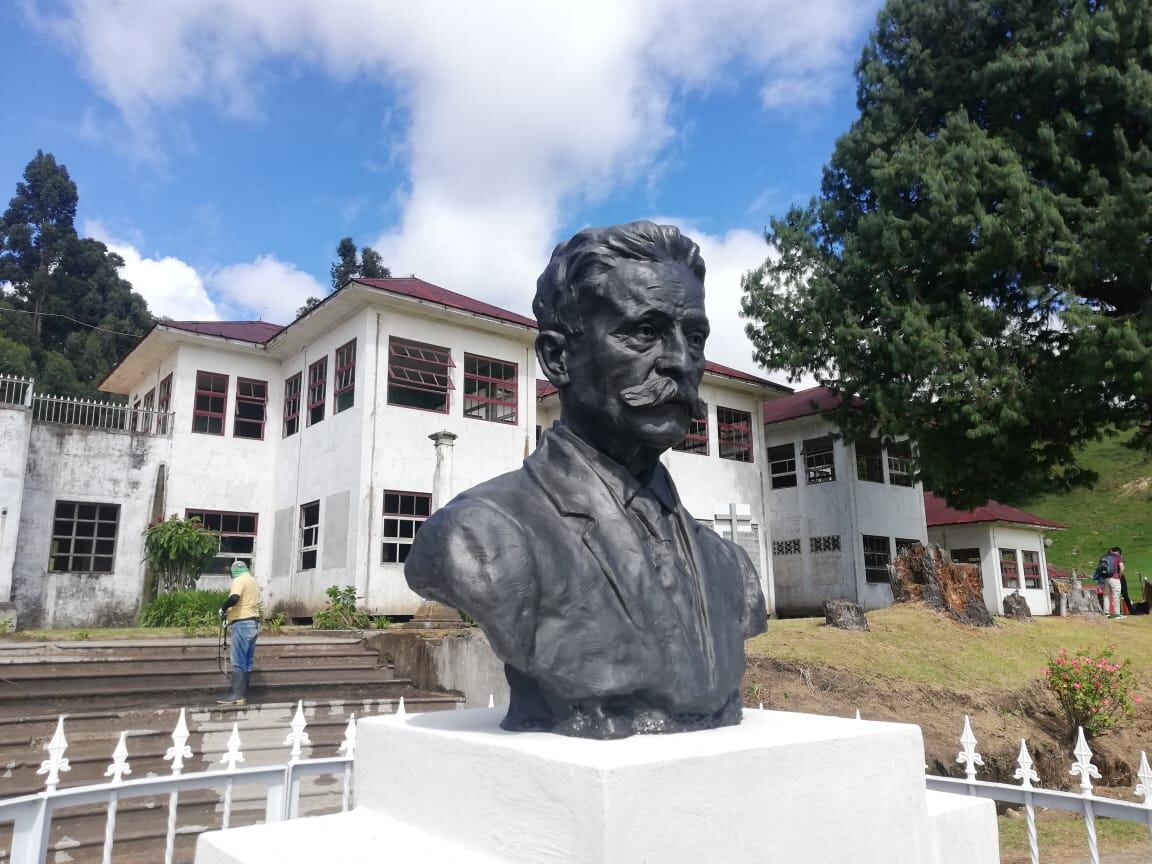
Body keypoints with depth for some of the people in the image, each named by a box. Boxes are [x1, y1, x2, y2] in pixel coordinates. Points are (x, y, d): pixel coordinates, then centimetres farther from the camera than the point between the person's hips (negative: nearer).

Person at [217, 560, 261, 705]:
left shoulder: (239, 580, -7)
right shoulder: (253, 582, 20)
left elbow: (234, 598, -25)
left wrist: (223, 609, -10)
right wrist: (230, 613, 23)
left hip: (242, 624, -9)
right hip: (254, 623, 9)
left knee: (238, 662, -6)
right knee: (247, 661, 10)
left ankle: (237, 695, -5)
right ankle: (243, 694, 13)